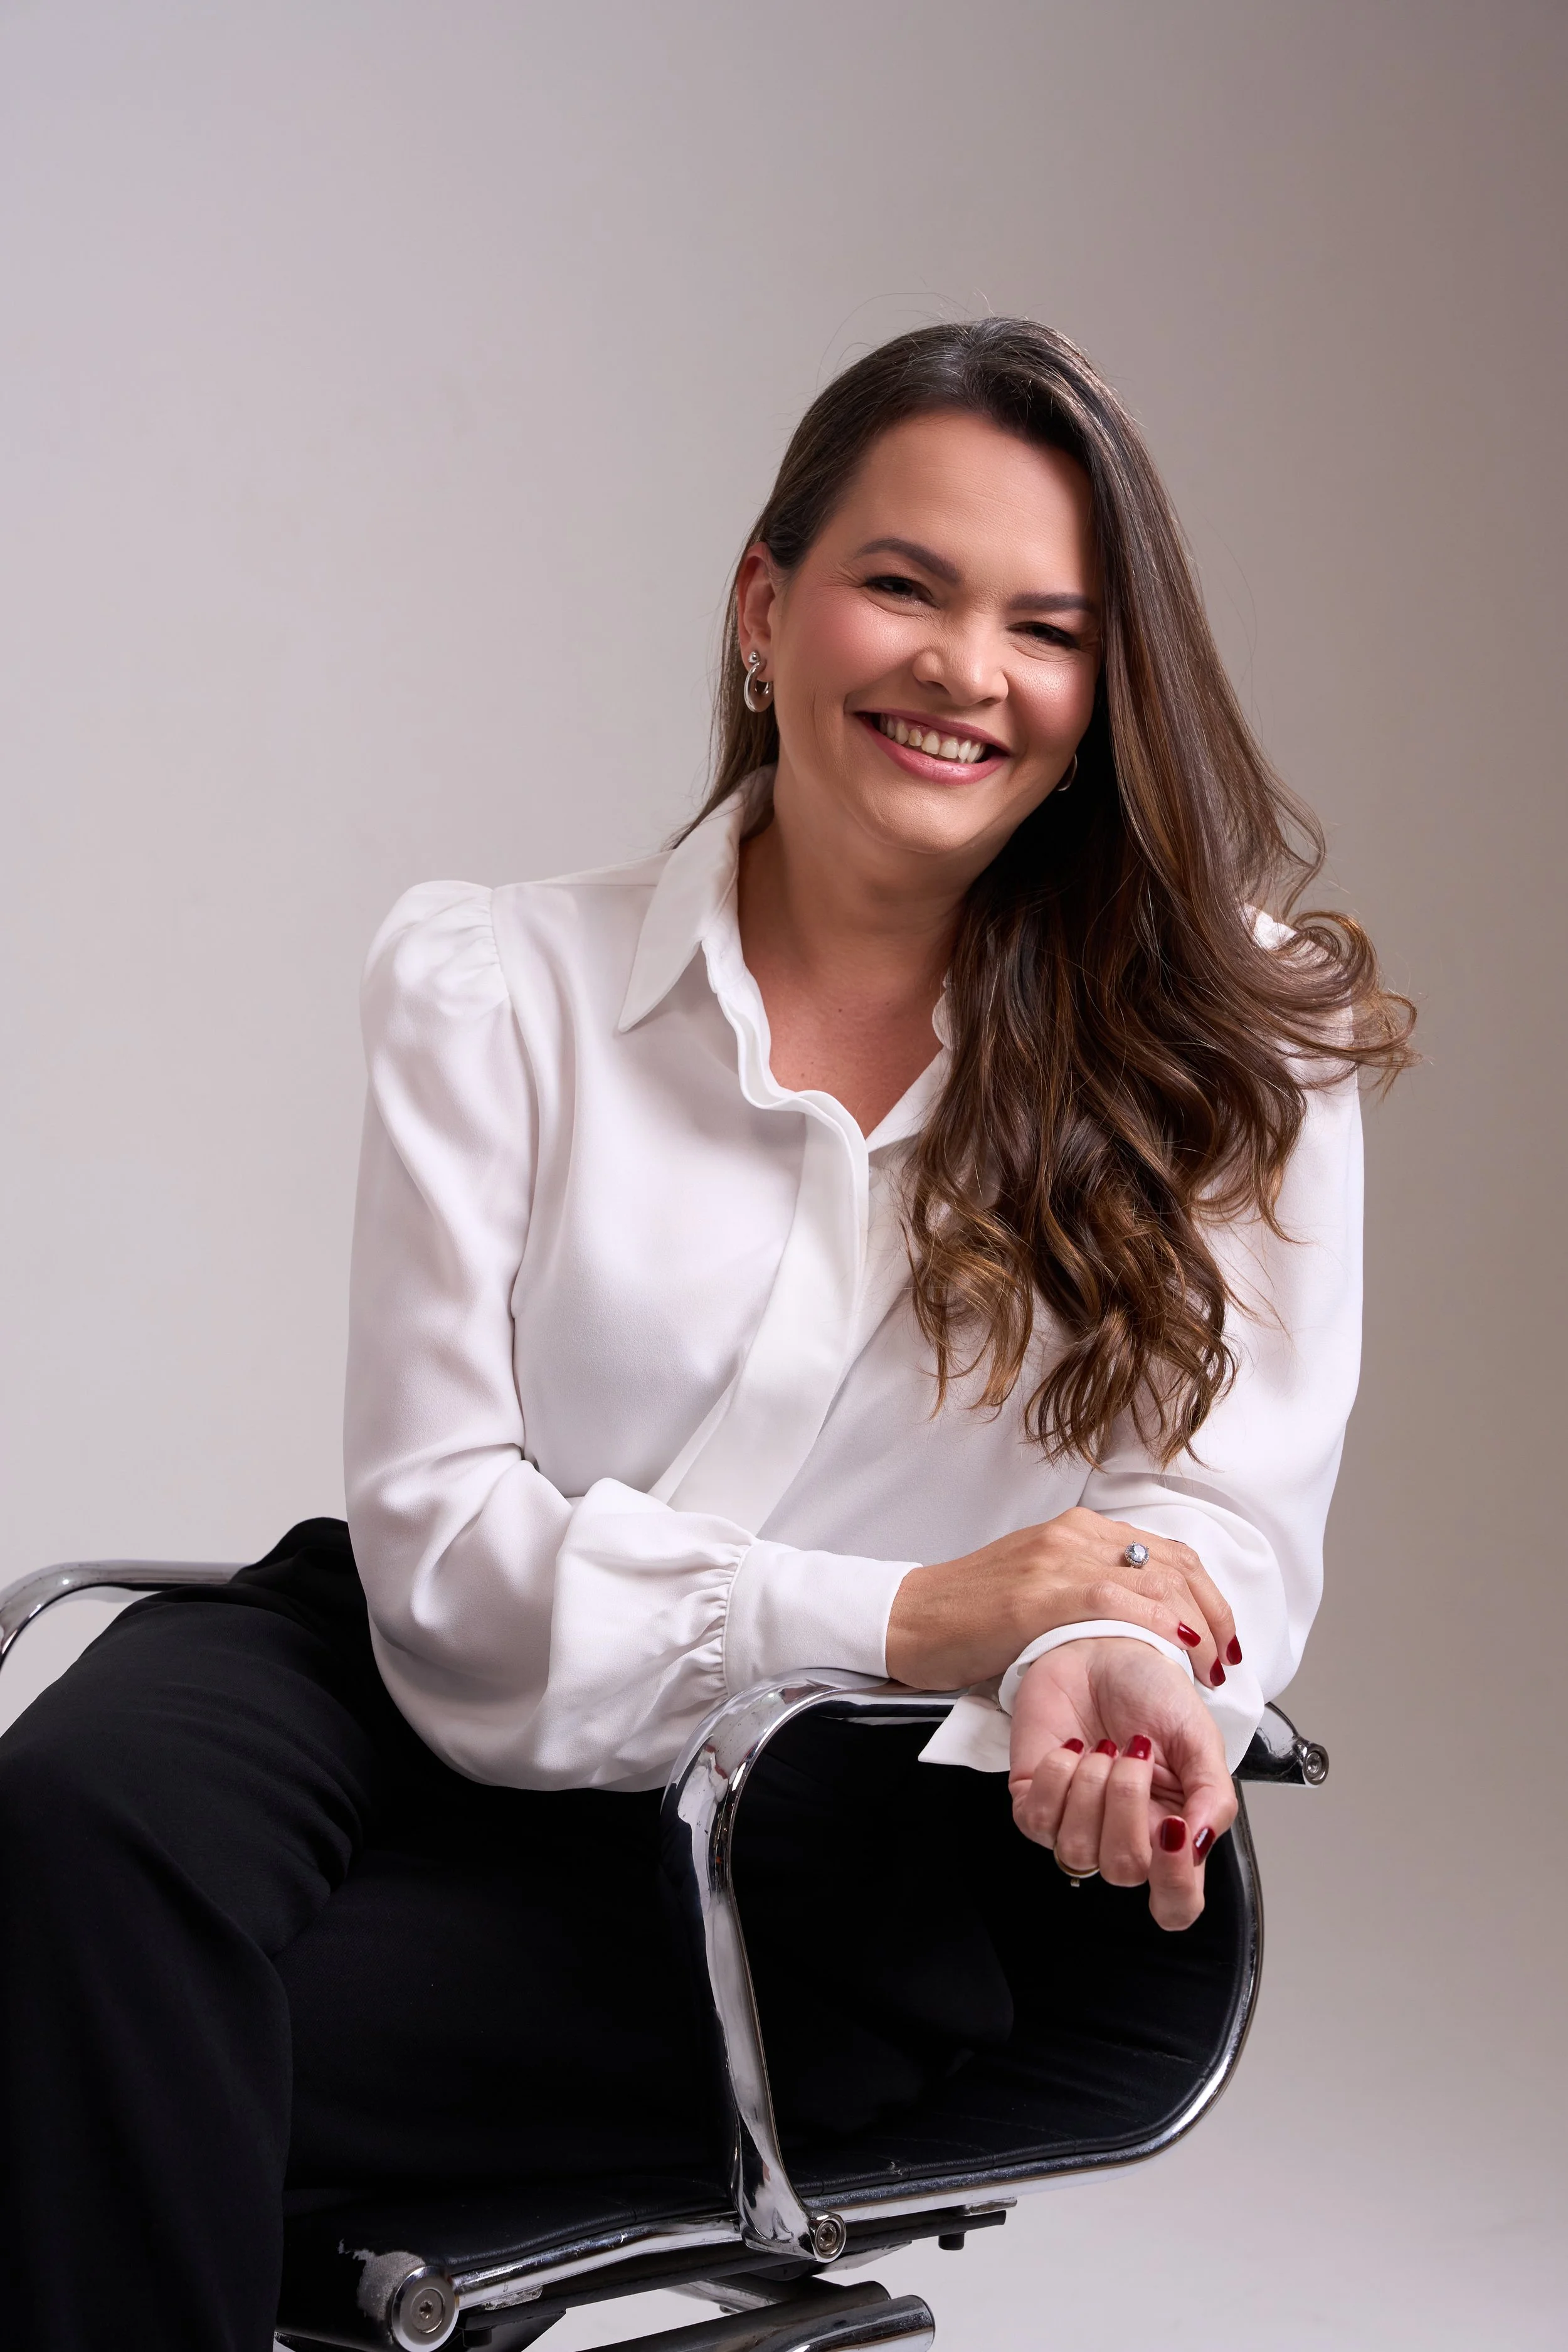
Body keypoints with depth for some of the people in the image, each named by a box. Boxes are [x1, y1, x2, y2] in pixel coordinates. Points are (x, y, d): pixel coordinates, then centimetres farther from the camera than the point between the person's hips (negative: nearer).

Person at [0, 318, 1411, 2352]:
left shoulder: (1230, 1042, 3)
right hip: (442, 1708, 2)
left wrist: (1092, 1659, -28)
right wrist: (900, 1618, -20)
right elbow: (440, 1530, -5)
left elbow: (1224, 1507, -2)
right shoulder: (492, 988, 2)